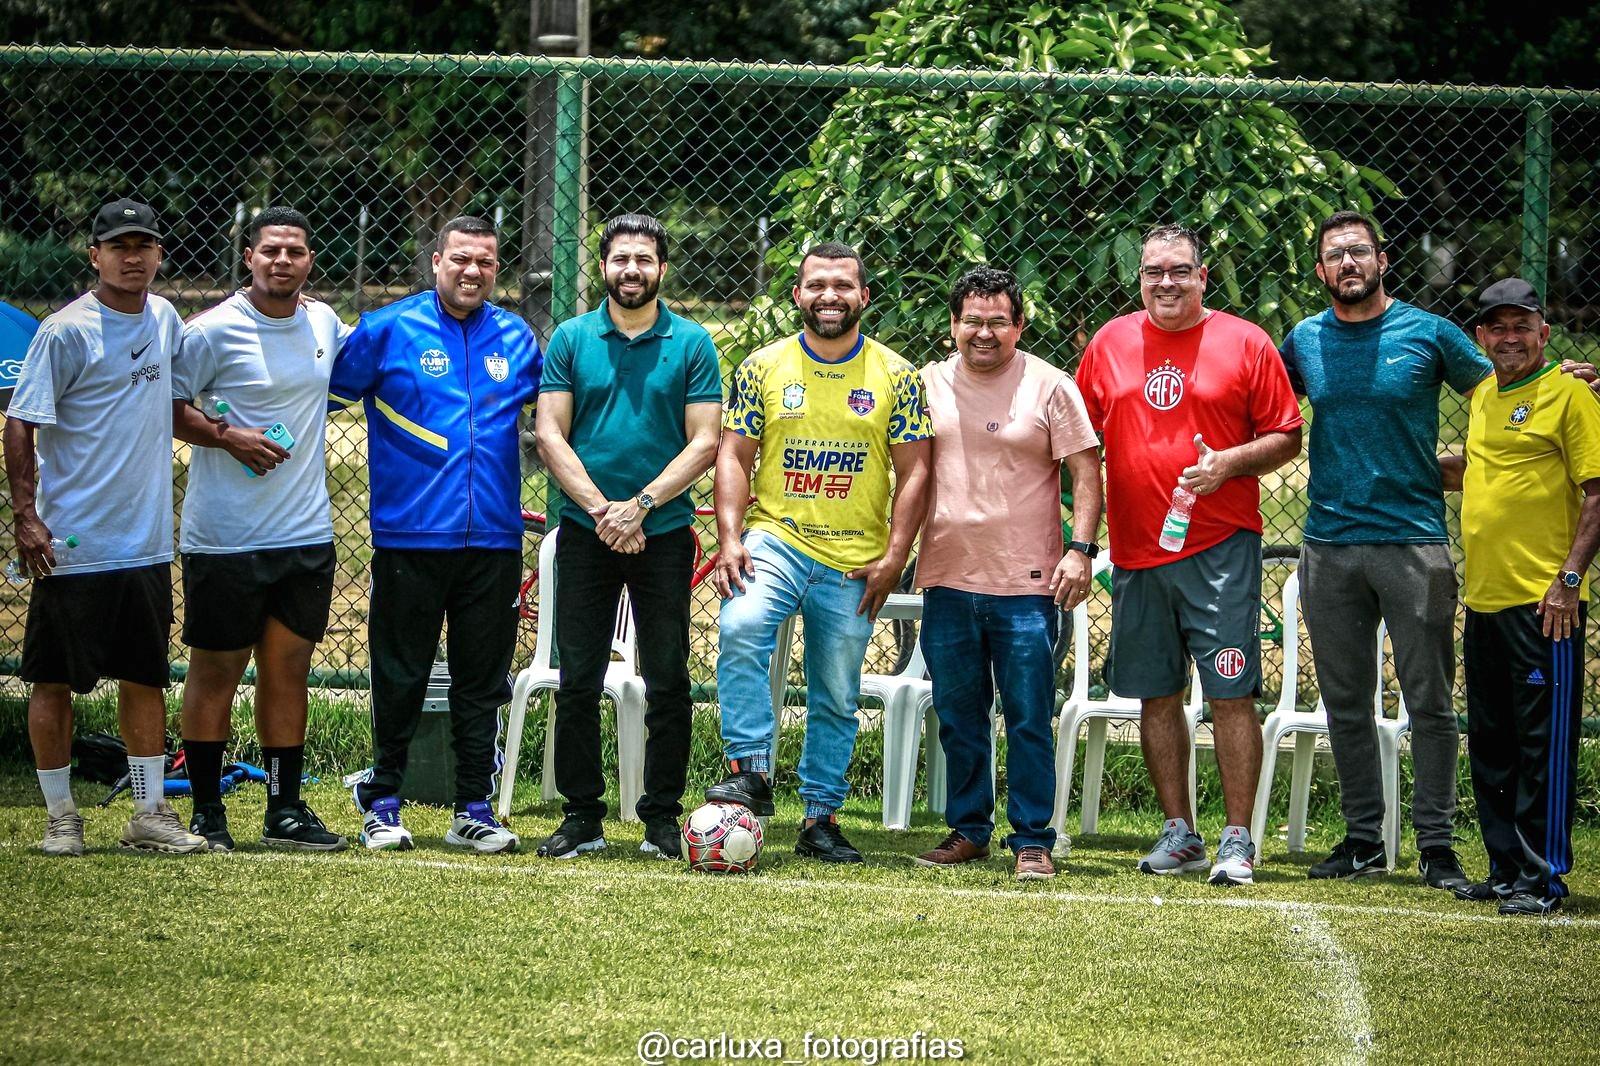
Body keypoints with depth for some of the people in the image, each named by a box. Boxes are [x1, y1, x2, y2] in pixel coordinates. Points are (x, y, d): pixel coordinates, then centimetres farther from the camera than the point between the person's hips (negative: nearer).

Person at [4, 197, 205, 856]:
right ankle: (60, 817, 11)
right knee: (55, 679, 1)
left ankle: (150, 814, 17)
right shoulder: (66, 332, -11)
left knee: (145, 676, 10)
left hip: (146, 544, 6)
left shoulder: (163, 319, 9)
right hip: (72, 546, -6)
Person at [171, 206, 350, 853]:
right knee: (216, 672, 1)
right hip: (225, 537, -5)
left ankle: (285, 811, 15)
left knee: (288, 670, 9)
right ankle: (206, 813, 9)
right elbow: (166, 405, -7)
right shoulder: (214, 331, -9)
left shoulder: (323, 324, 9)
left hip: (306, 534, 5)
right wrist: (228, 437, -18)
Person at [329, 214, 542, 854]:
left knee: (482, 682, 6)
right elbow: (324, 396, 6)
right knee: (400, 680, 2)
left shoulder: (517, 339, 9)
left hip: (493, 538, 3)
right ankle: (382, 804, 14)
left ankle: (473, 811, 13)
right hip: (409, 534, -3)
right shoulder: (388, 331, -1)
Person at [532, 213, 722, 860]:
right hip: (585, 533, 1)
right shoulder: (570, 339, 5)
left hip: (664, 533, -1)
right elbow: (551, 435, 0)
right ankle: (581, 818, 9)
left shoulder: (692, 344, 2)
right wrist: (600, 508, -12)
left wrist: (640, 505, -14)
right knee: (577, 683, 2)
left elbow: (703, 443, -3)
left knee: (668, 684, 1)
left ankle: (662, 820, 8)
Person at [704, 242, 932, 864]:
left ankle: (820, 818, 17)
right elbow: (733, 455, 4)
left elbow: (914, 471, 2)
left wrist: (895, 556, -7)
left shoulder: (895, 377, 2)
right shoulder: (764, 368, 4)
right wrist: (730, 539, -9)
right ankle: (751, 772, -22)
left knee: (836, 700, 6)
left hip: (854, 561, 1)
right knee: (741, 629, -29)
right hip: (774, 538, -1)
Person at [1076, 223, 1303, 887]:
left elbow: (1286, 437, 2)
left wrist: (1230, 462, -15)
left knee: (1231, 694, -7)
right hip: (1136, 551, 4)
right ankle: (1179, 834, 17)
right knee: (1157, 694, 8)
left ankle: (1238, 841, -3)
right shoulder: (1111, 343, 10)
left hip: (1221, 548, -4)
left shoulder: (1245, 344, 1)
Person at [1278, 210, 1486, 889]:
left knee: (1429, 701, -3)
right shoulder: (1303, 343, 9)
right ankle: (1363, 838, 16)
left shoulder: (1428, 334, 0)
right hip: (1329, 545, 4)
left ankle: (1437, 845, 1)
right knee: (1346, 702, 8)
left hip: (1414, 539, -3)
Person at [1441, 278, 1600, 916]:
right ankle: (1506, 869, 21)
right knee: (1491, 745, 12)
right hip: (1484, 599, 8)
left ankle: (1543, 877, -1)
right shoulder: (1484, 396, 16)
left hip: (1543, 601, -8)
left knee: (1545, 743, -5)